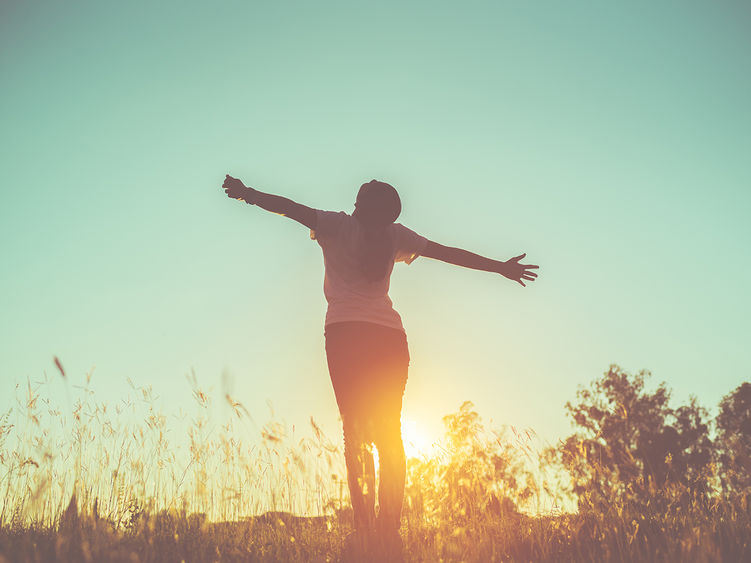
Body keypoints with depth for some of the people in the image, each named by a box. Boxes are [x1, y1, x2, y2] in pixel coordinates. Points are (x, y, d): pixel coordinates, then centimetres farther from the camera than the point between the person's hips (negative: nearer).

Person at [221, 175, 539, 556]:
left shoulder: (338, 226, 7)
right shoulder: (395, 236, 15)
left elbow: (286, 206, 4)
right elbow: (448, 253, 20)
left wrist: (246, 193, 16)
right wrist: (501, 267, 28)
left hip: (346, 332, -3)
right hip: (390, 336, 3)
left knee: (355, 431, -5)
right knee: (389, 433, 6)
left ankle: (364, 528, -14)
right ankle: (390, 529, -1)